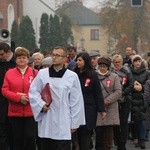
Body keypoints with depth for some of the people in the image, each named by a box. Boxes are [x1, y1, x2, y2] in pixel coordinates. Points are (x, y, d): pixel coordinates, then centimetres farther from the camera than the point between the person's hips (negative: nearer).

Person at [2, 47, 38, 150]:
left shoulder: (35, 73, 0)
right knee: (17, 138, 8)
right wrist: (19, 97, -13)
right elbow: (5, 90, 0)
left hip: (31, 111, -2)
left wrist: (30, 98, -17)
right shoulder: (9, 73, 5)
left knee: (30, 137, -3)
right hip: (15, 112, 2)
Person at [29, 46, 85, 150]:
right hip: (46, 121, 3)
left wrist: (75, 123, 0)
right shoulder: (42, 73, 4)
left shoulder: (72, 76, -2)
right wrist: (41, 104, -6)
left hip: (64, 122, -2)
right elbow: (33, 91, 11)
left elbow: (76, 101, 0)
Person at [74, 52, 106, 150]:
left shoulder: (93, 75, -3)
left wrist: (102, 110, -6)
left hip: (89, 110, -3)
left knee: (86, 134, -4)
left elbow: (98, 93, -3)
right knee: (79, 134, 5)